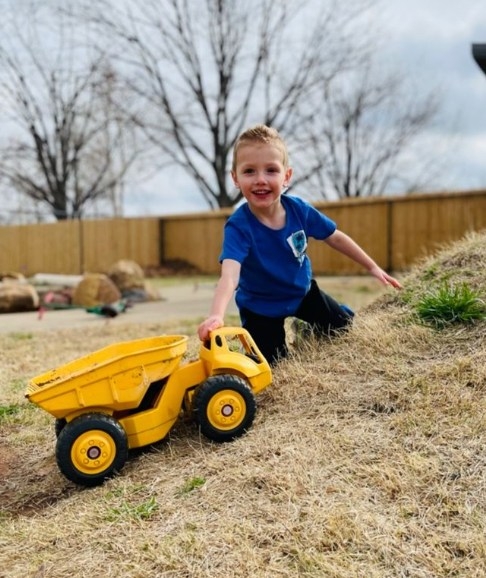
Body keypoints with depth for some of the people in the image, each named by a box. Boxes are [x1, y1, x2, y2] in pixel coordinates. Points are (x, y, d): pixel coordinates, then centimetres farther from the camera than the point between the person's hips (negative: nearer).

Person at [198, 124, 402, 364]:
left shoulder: (299, 209, -20)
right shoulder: (238, 226, -34)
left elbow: (336, 238, -3)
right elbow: (229, 276, -48)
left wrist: (372, 267, 3)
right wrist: (216, 315, -68)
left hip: (302, 291, 4)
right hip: (261, 306, -4)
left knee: (344, 328, 13)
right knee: (272, 362, -6)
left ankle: (305, 328, 43)